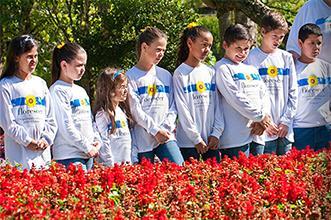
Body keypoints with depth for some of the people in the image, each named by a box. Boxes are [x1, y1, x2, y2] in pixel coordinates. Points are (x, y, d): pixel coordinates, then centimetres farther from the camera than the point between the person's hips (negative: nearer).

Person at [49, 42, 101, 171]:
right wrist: (87, 147, -11)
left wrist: (97, 141, 7)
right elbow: (66, 126, -14)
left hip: (88, 155, 8)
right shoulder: (58, 90, -8)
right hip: (69, 156, -8)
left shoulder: (81, 91, 20)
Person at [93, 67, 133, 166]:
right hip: (113, 164, -7)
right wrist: (110, 164, -16)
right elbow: (104, 142, -14)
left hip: (126, 162, 7)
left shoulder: (122, 110, 15)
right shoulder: (102, 114, -11)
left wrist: (132, 161, 13)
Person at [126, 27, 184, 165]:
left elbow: (172, 106, 11)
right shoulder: (131, 77, -1)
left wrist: (167, 127, -6)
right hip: (142, 140, -3)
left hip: (166, 136, 3)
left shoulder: (165, 75, 14)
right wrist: (155, 130, -12)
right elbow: (135, 109, -8)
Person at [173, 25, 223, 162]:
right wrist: (196, 138, -11)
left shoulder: (210, 73, 9)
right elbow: (182, 109, -8)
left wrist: (216, 132, -2)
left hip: (212, 140, 4)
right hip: (189, 141, -4)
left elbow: (217, 104, 8)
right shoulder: (180, 74, -5)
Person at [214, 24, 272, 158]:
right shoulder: (223, 68, -3)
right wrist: (260, 117, -7)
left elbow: (264, 95, 15)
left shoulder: (252, 70, 20)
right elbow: (236, 99, -12)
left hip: (256, 135, 7)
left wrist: (262, 122, -2)